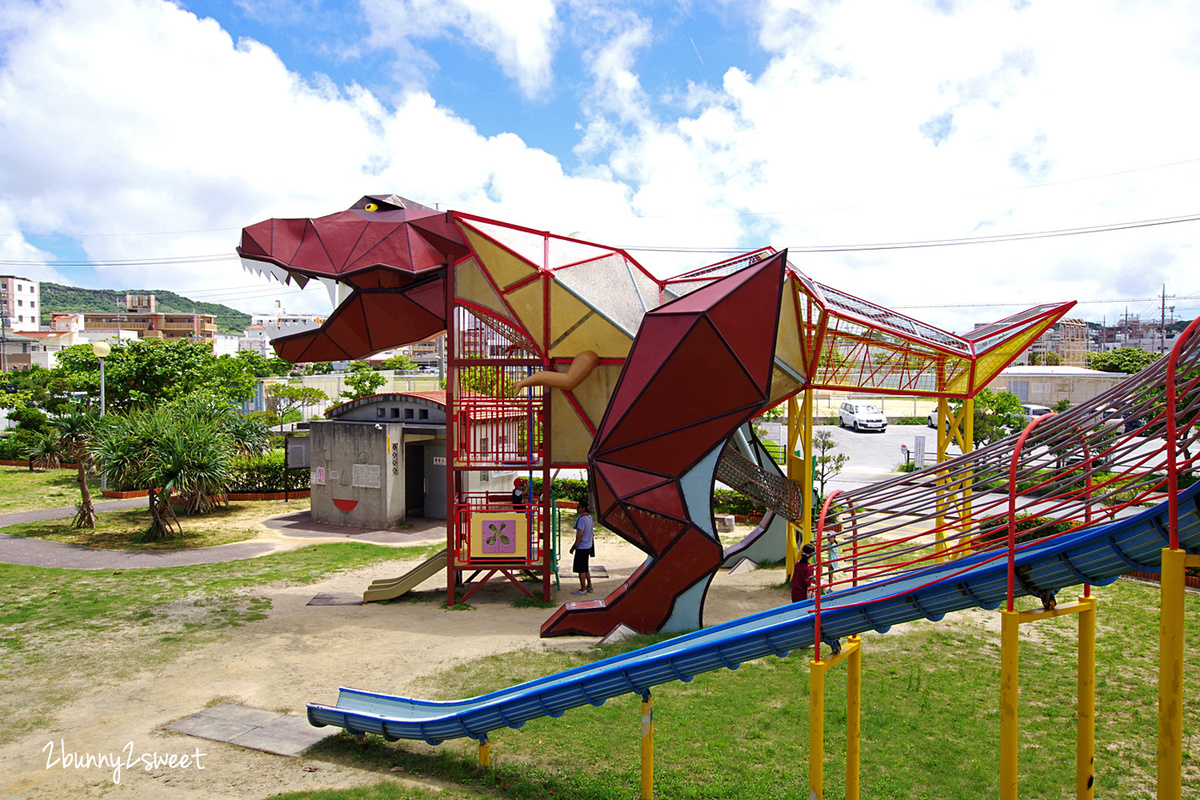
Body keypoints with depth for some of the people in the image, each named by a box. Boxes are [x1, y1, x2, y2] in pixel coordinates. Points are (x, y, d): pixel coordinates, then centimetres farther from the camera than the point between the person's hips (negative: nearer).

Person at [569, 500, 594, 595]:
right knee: (585, 568, 19)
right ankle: (589, 587, 27)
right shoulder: (590, 517, 8)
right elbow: (592, 532, 16)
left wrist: (574, 546, -17)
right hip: (588, 546, 9)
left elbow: (580, 534, -24)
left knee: (580, 569, 0)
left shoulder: (582, 519, -21)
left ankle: (583, 590, 6)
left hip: (582, 547, -9)